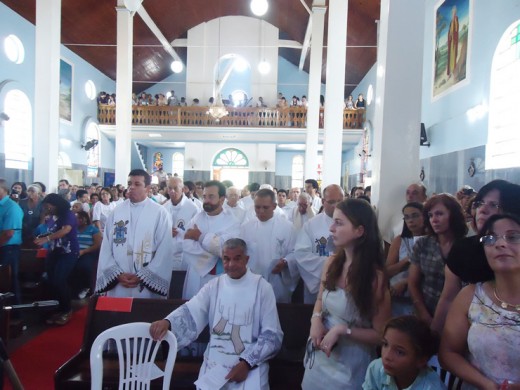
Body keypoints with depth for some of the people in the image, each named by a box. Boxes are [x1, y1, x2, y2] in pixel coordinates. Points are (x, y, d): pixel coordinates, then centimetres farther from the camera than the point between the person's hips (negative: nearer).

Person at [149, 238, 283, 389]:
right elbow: (191, 311, -9)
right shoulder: (213, 285, 5)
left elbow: (272, 334, -4)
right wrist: (167, 321, -29)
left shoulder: (262, 287, -3)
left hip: (251, 363, -2)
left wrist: (246, 363, -14)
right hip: (215, 362, 2)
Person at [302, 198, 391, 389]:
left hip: (350, 364, -5)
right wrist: (316, 319, -10)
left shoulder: (375, 277, -21)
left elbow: (380, 335, -14)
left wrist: (342, 329, -23)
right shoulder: (332, 262, -7)